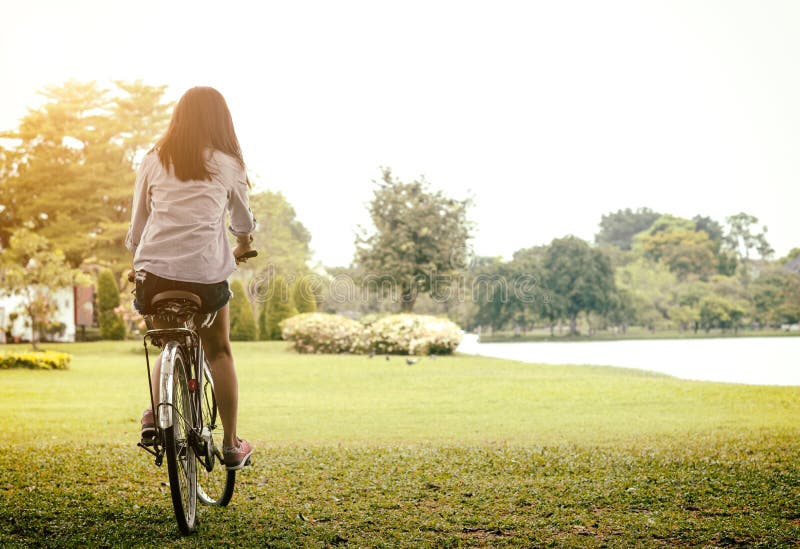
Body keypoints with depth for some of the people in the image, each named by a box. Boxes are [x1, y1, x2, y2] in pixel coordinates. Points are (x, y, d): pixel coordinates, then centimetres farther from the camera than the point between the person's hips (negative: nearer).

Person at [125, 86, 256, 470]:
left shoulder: (153, 161, 10)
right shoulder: (228, 165, 8)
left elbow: (136, 227, 13)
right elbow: (243, 222, 24)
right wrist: (243, 245, 45)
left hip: (155, 271, 2)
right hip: (206, 273, -1)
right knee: (218, 353, 18)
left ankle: (154, 414, 3)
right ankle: (231, 444, 20)